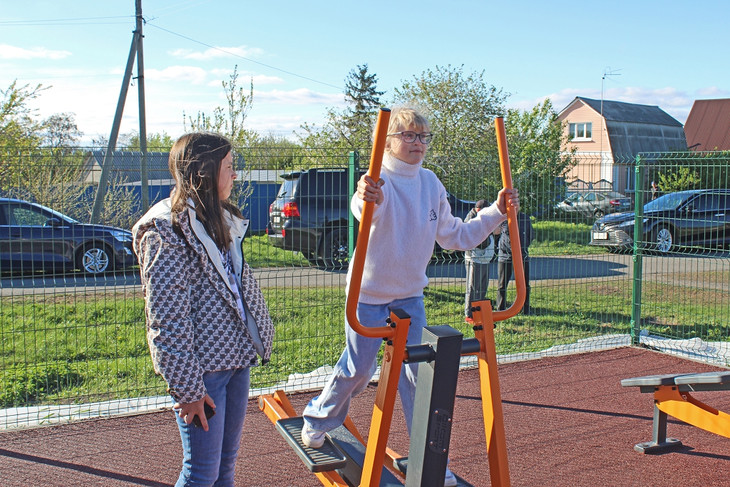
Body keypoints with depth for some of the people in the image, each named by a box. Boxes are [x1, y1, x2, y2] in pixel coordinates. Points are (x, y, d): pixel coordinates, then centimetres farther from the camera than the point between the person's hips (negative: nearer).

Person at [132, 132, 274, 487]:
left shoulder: (221, 221, 12)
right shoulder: (167, 230, -16)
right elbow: (167, 319, -19)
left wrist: (259, 336, 13)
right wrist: (187, 389, -19)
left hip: (237, 358, 8)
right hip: (202, 367, -8)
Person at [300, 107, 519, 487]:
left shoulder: (430, 184, 1)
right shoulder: (380, 180, -19)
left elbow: (455, 235, 9)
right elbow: (366, 209, -45)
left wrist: (496, 213, -1)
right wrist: (365, 198, -69)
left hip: (410, 295, 5)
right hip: (368, 293, -4)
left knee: (415, 375, 5)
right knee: (357, 370, 8)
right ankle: (318, 419, 37)